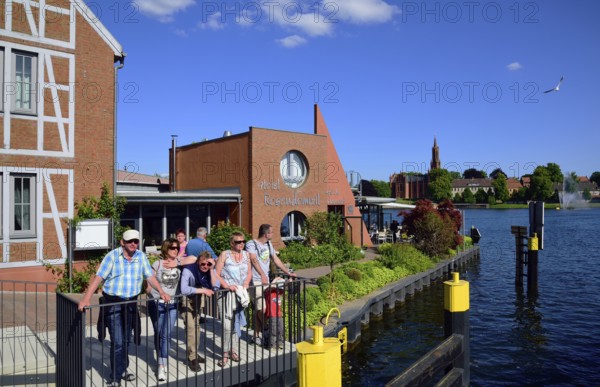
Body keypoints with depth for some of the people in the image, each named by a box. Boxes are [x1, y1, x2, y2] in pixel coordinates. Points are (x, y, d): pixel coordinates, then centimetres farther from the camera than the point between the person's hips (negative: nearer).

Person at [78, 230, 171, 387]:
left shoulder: (141, 256, 1)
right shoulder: (112, 256, -11)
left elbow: (150, 276, 4)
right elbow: (98, 277, -17)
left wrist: (161, 292, -6)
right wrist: (86, 298, -26)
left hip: (131, 302, 4)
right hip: (113, 303, -4)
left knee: (126, 340, 17)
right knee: (117, 342, -5)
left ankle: (122, 370, 35)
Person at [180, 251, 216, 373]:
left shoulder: (208, 270, -17)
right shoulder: (189, 270, -34)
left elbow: (214, 286, -23)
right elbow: (184, 290, -45)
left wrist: (211, 270, -30)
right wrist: (203, 290, -39)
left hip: (198, 299, 6)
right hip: (186, 300, -6)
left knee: (197, 325, 14)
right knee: (190, 327, -13)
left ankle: (194, 353, 29)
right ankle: (192, 358, -2)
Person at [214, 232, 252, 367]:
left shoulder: (246, 254, 7)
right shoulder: (224, 255, -8)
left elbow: (249, 272, 14)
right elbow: (217, 274, -10)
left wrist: (246, 283, -4)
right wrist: (227, 286, -20)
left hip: (241, 293, 5)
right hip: (226, 293, -5)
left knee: (237, 323, 14)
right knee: (227, 325, -7)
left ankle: (230, 348, 30)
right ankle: (226, 353, 6)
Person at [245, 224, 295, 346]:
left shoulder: (268, 244, 16)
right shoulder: (251, 244, -9)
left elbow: (276, 259, 23)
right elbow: (254, 260, -24)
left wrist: (288, 273, 20)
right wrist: (262, 275, -37)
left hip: (266, 281, 7)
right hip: (255, 281, -7)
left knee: (259, 309, 10)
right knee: (261, 308, -10)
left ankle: (257, 335, 17)